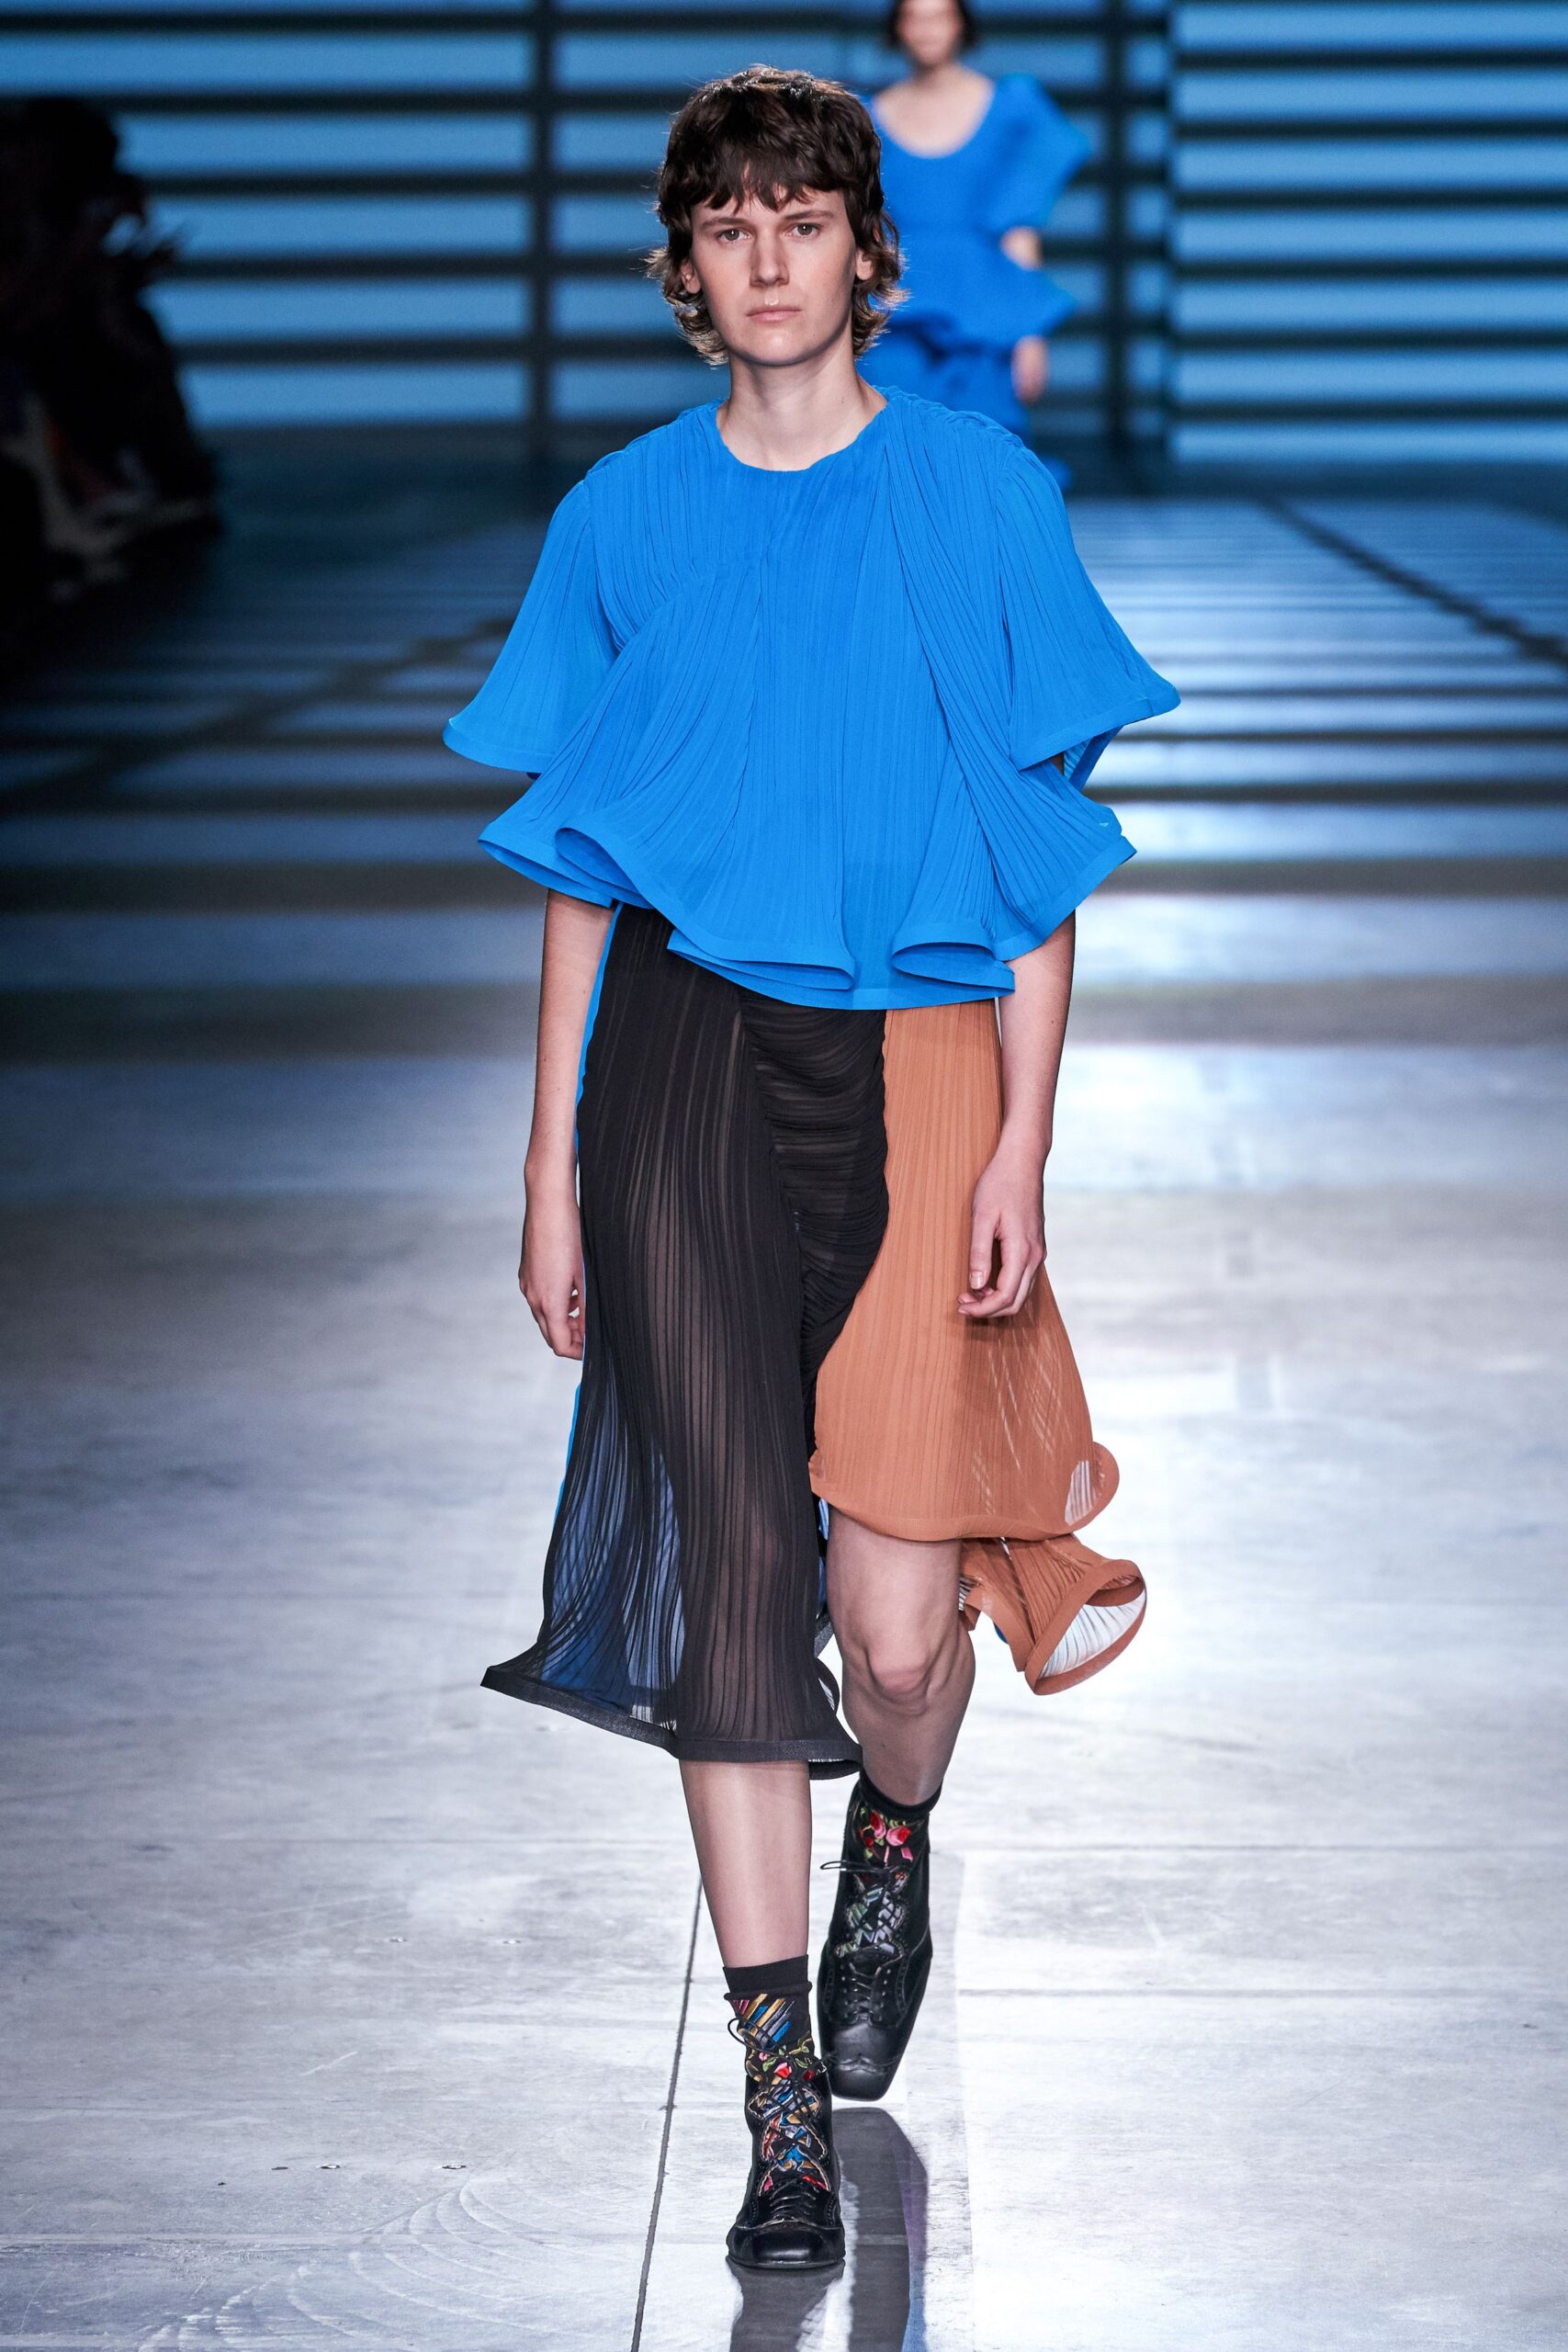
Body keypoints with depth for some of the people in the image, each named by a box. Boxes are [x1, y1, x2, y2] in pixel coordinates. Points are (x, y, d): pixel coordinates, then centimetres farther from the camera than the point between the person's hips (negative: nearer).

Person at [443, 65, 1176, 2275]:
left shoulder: (980, 489, 3)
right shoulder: (627, 514, 9)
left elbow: (1044, 859, 2)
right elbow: (585, 869, 12)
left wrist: (1020, 1145, -6)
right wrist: (556, 1164, 8)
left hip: (917, 1057, -1)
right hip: (685, 1058, 2)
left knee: (898, 1627, -7)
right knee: (732, 1567, -7)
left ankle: (891, 1851, 31)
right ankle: (786, 2113, 2)